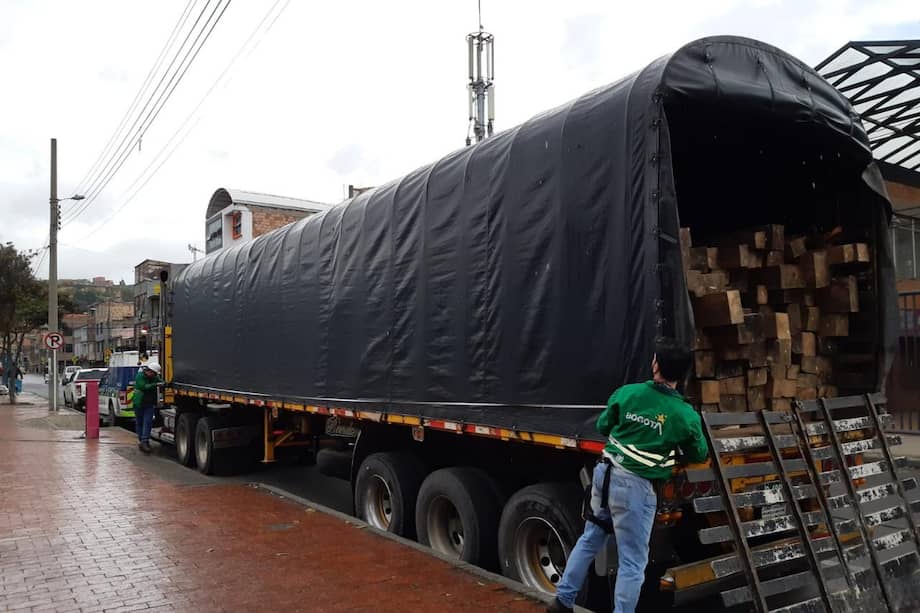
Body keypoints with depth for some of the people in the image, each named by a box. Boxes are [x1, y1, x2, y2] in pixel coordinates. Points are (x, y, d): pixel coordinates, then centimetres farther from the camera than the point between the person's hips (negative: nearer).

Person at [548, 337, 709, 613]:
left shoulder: (626, 393, -2)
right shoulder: (686, 416, -9)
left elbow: (603, 427, 13)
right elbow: (699, 455, 9)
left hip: (605, 474, 5)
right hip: (635, 486, -5)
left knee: (590, 539, 22)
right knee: (632, 562, 7)